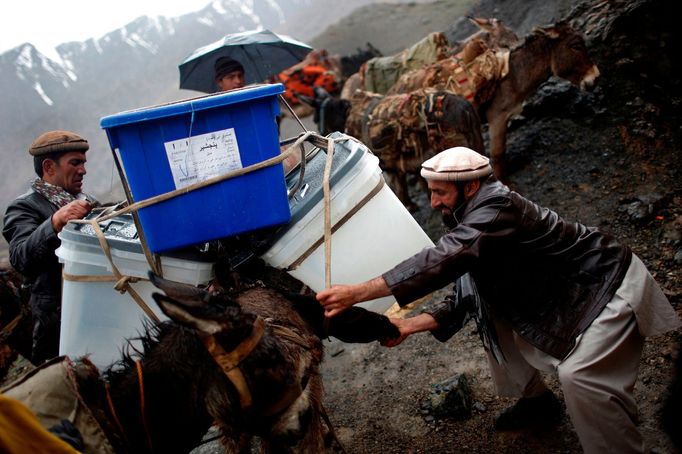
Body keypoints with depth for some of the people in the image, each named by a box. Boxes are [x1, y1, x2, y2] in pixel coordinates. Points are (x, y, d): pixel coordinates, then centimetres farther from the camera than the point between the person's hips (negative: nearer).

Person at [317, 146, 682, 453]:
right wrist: (410, 325, -10)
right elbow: (467, 298, 1)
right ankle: (536, 400, 27)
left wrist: (356, 293, -45)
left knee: (579, 373, -25)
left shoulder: (497, 208, -30)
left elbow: (439, 261, -43)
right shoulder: (472, 222, -1)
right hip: (560, 289, 9)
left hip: (610, 285, -9)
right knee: (492, 316, 8)